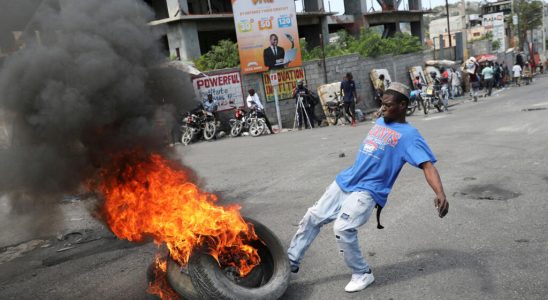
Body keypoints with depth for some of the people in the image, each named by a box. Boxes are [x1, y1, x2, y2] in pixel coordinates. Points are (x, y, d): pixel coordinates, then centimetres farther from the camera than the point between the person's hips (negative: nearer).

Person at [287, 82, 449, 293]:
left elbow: (427, 165, -22)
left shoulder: (408, 135, -11)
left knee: (342, 228, -25)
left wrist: (440, 193, -36)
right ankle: (291, 261, 26)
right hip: (345, 181, 8)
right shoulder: (380, 122, 12)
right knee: (312, 217, 9)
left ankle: (363, 274, 0)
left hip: (367, 191, -8)